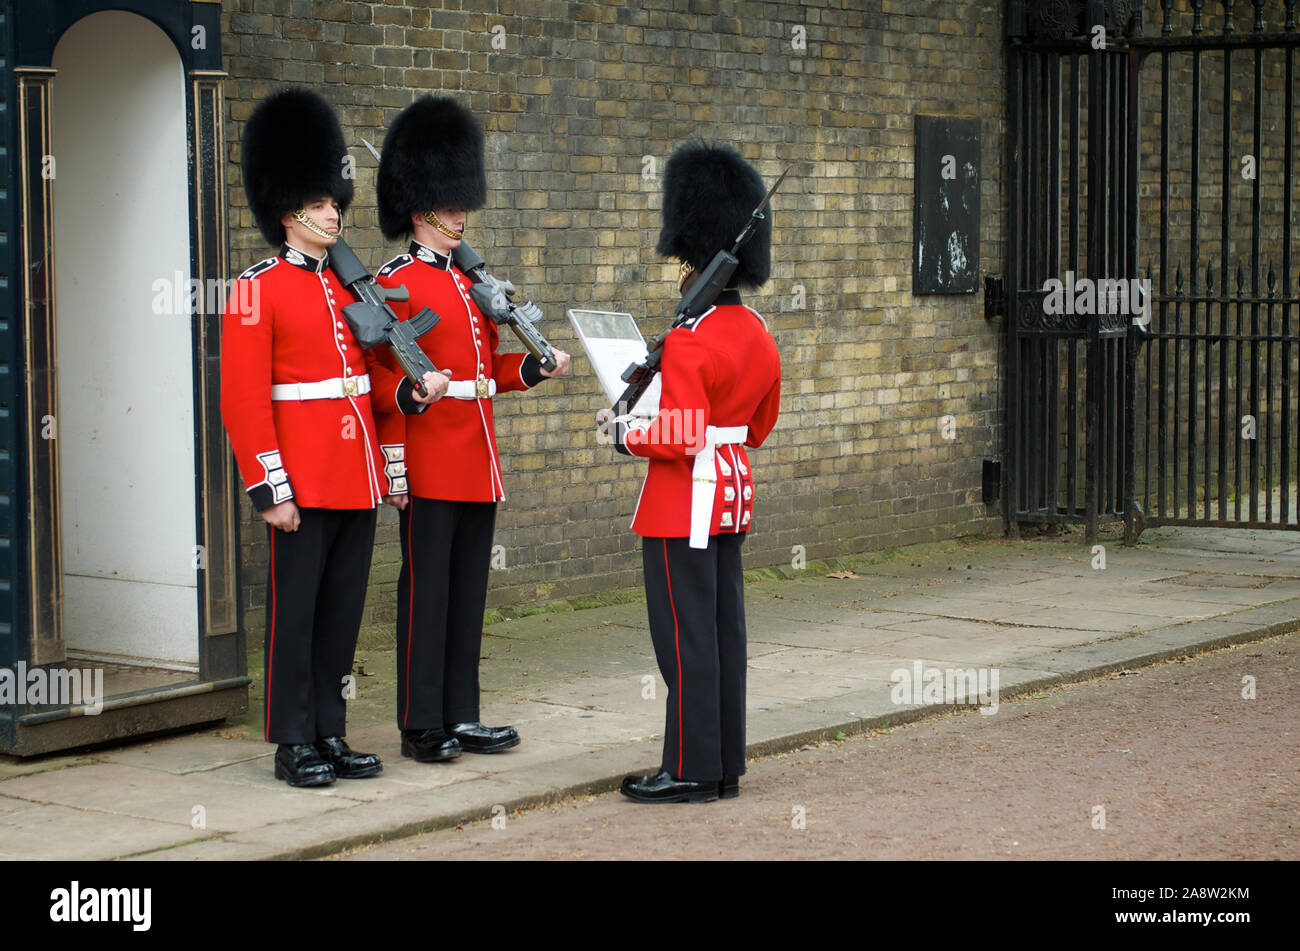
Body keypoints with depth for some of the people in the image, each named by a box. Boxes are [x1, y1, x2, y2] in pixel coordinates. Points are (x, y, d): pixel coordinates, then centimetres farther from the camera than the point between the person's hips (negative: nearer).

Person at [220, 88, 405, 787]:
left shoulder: (350, 285, 13)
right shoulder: (258, 289, -7)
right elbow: (243, 399, -11)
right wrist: (270, 489, -15)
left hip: (358, 479, 6)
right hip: (304, 485, -6)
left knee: (343, 610, 10)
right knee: (295, 611, 1)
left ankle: (332, 734, 19)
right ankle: (294, 744, 8)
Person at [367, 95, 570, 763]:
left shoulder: (469, 282, 16)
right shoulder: (395, 285, -8)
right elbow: (381, 377, -12)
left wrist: (535, 368, 6)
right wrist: (410, 394, -32)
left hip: (478, 467, 8)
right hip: (429, 467, -8)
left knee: (469, 591, 10)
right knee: (426, 591, -3)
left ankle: (462, 717, 17)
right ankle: (422, 726, 4)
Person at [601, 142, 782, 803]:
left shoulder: (689, 341, -19)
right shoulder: (759, 335, 8)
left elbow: (680, 438, -23)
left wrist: (624, 433, -8)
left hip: (685, 499, -9)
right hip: (733, 489, 9)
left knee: (685, 635, -3)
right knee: (723, 628, 12)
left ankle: (691, 771, 2)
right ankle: (726, 765, 17)